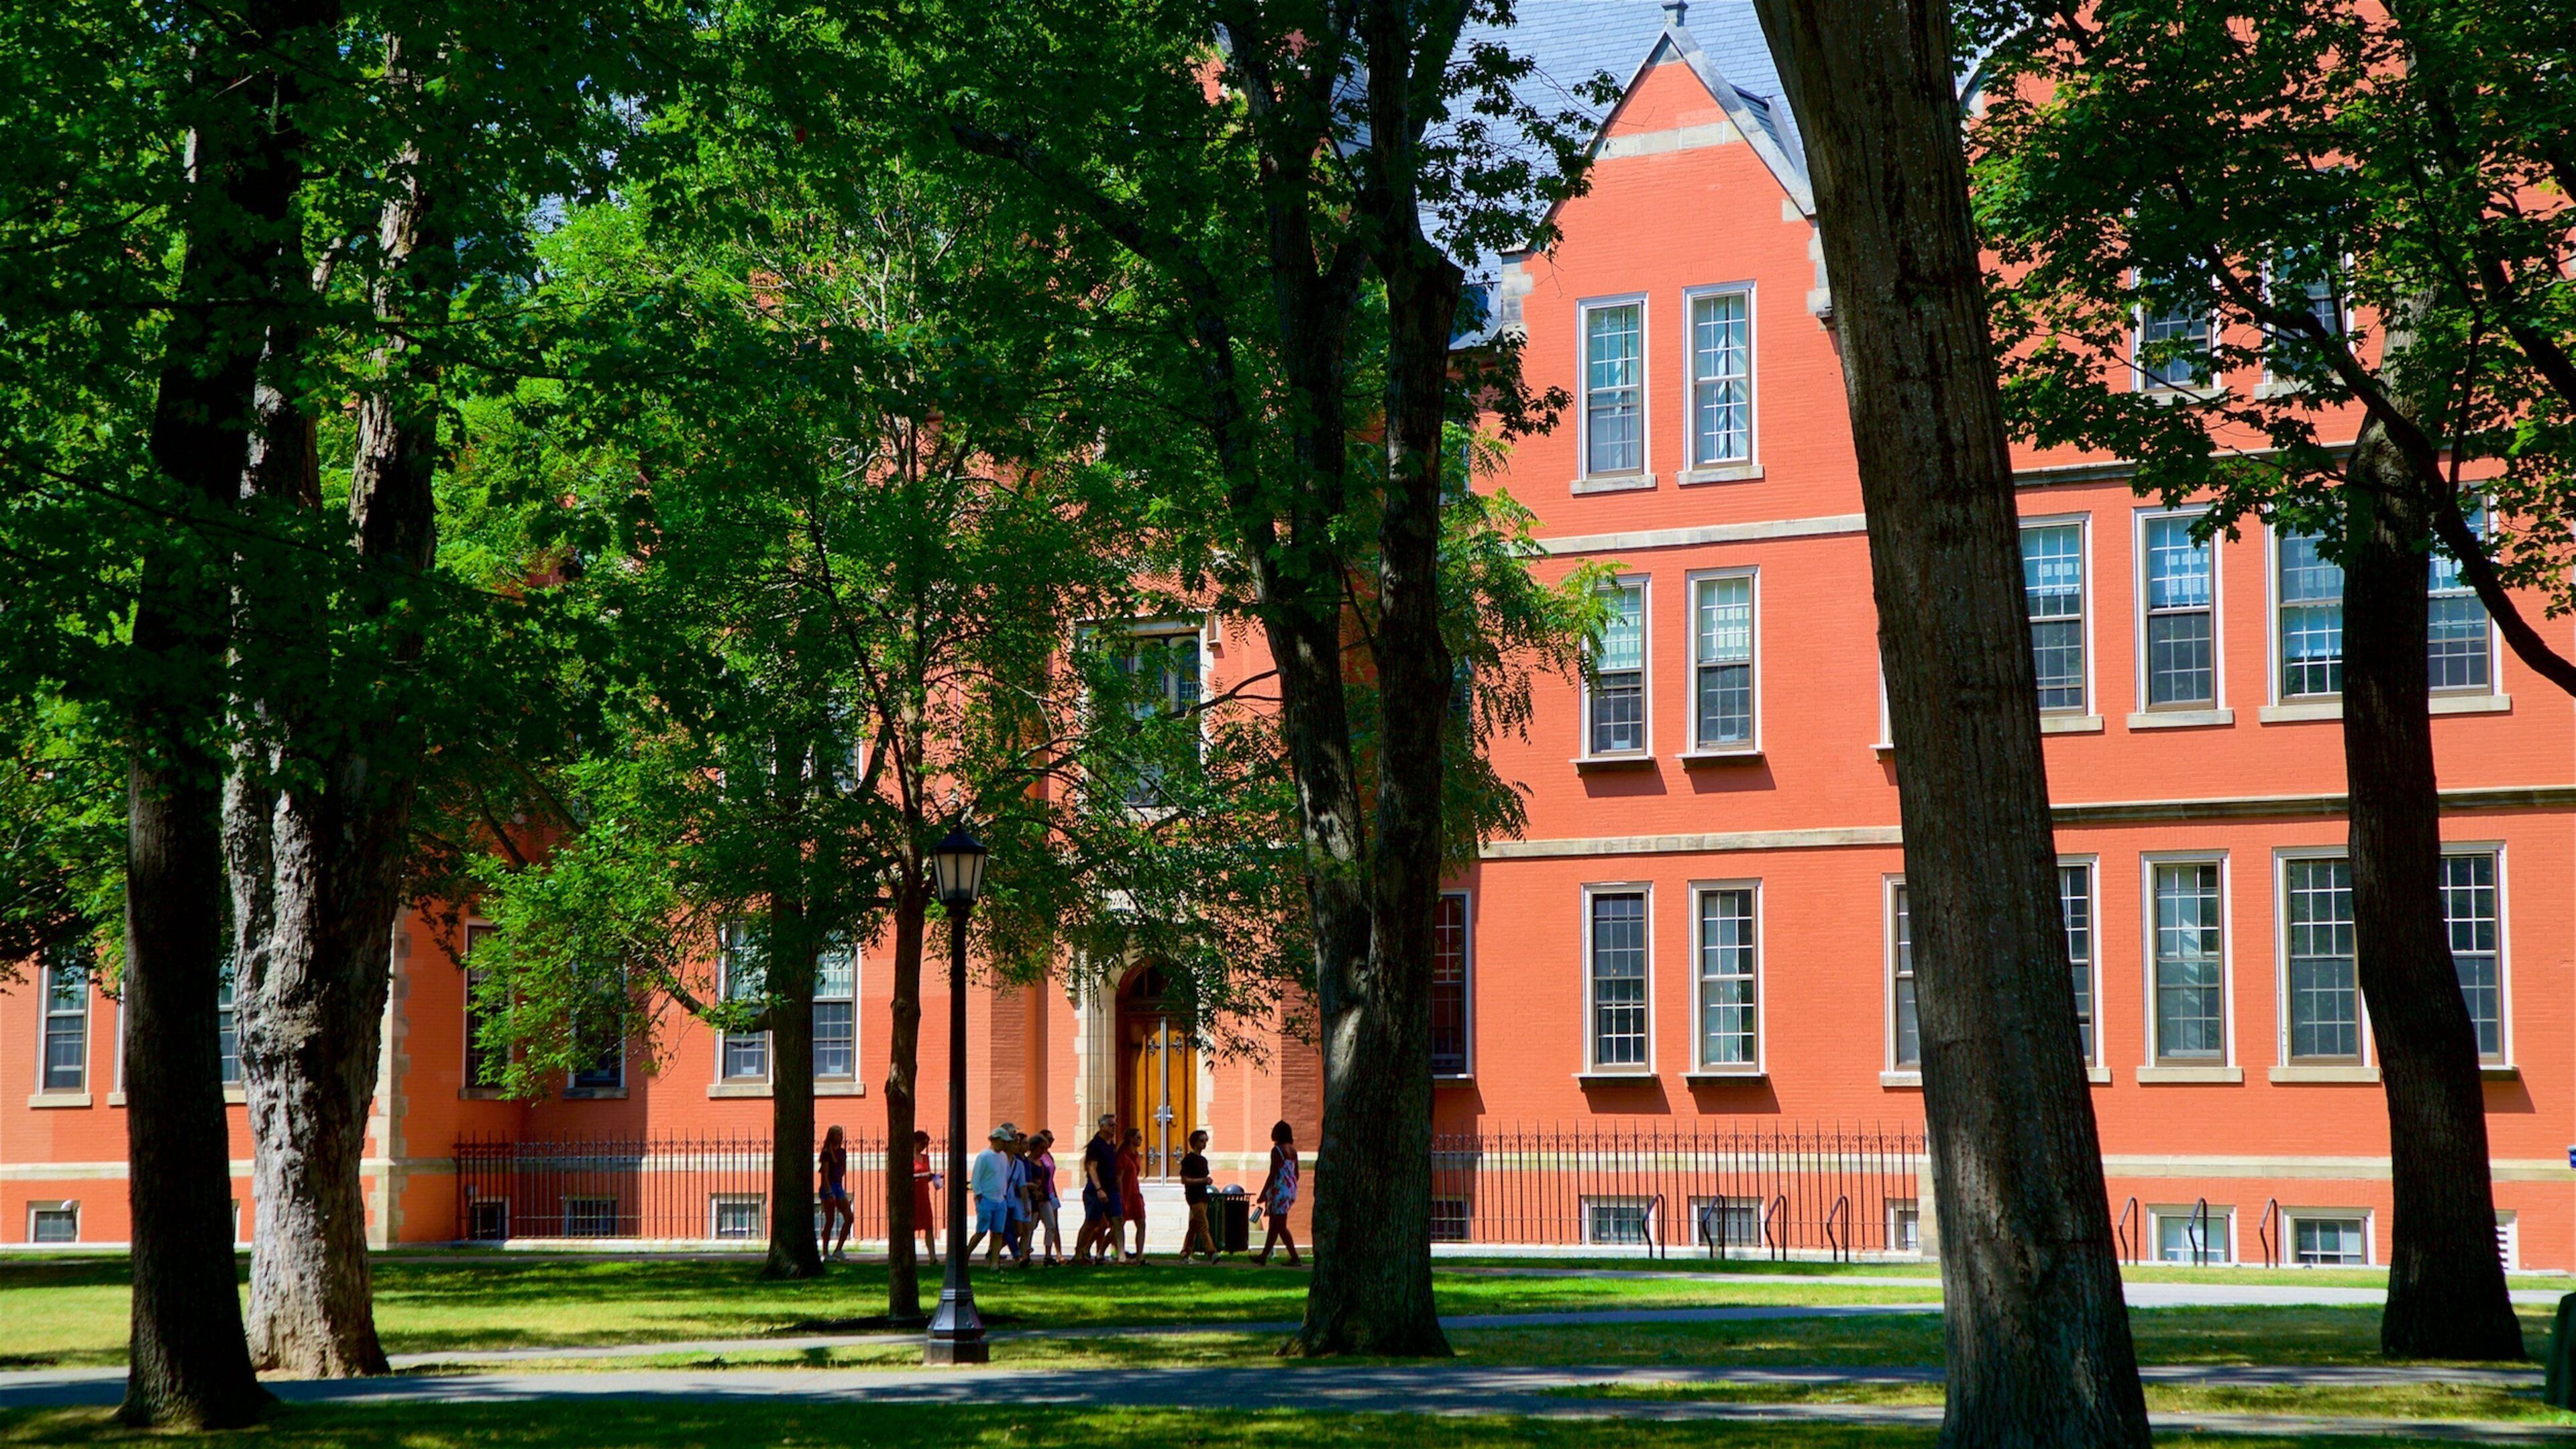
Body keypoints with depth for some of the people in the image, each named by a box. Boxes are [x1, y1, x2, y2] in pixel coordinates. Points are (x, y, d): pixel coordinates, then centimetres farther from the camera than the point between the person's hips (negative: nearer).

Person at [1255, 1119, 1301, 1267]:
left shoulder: (1277, 1150, -13)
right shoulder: (1293, 1150, 10)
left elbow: (1273, 1175, -16)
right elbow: (1296, 1174, 14)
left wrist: (1263, 1194, -12)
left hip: (1280, 1190, -9)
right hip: (1291, 1190, 9)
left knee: (1280, 1226, -4)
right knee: (1274, 1225, 14)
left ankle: (1294, 1257, -7)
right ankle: (1264, 1257, 20)